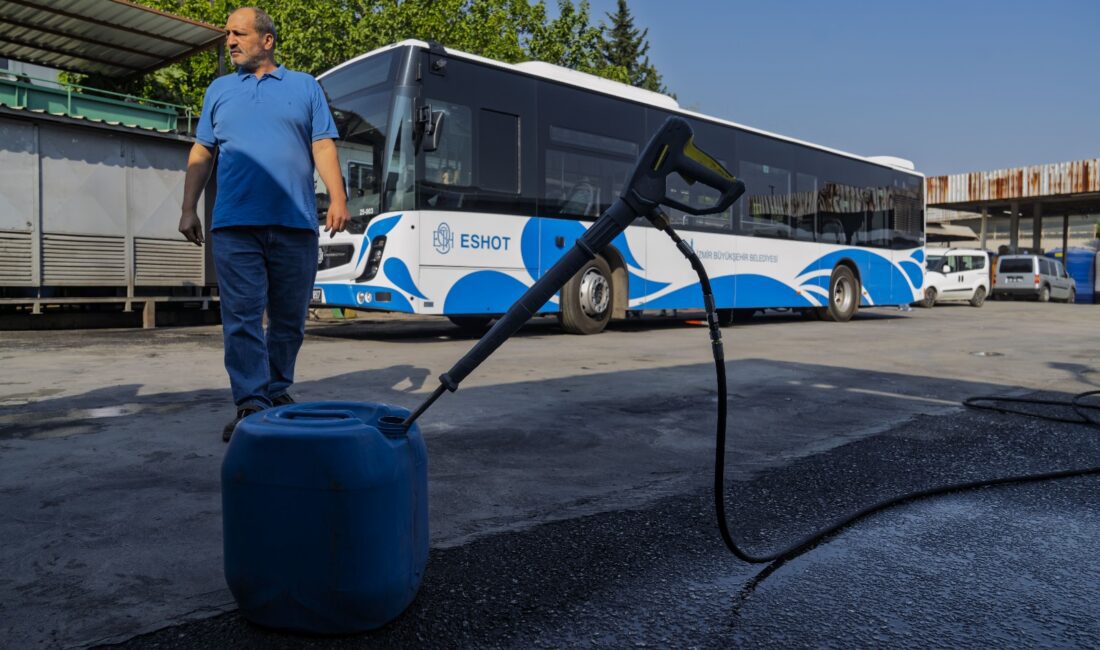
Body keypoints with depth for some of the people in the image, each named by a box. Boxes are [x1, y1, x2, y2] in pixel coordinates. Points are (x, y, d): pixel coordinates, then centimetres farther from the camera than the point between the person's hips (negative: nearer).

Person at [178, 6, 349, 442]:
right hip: (235, 225, 1)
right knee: (242, 318, -7)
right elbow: (201, 154, 17)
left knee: (289, 318, 6)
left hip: (295, 224, -1)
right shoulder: (219, 90, 19)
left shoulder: (305, 86, 14)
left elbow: (323, 147, 5)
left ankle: (278, 392, 21)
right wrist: (188, 209, 8)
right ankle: (251, 404, -6)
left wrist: (337, 198, -9)